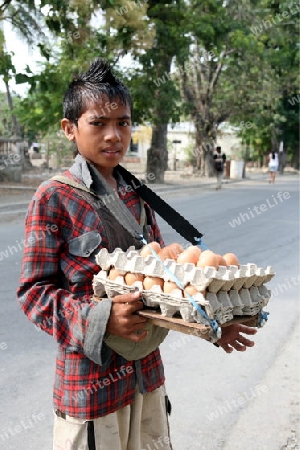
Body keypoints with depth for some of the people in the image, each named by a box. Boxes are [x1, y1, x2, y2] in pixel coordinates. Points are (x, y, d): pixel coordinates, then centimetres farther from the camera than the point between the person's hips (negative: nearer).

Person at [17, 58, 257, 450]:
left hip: (148, 372, 6)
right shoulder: (54, 198, -12)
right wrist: (100, 318, -27)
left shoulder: (137, 197, 6)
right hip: (90, 378, -6)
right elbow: (33, 292, -13)